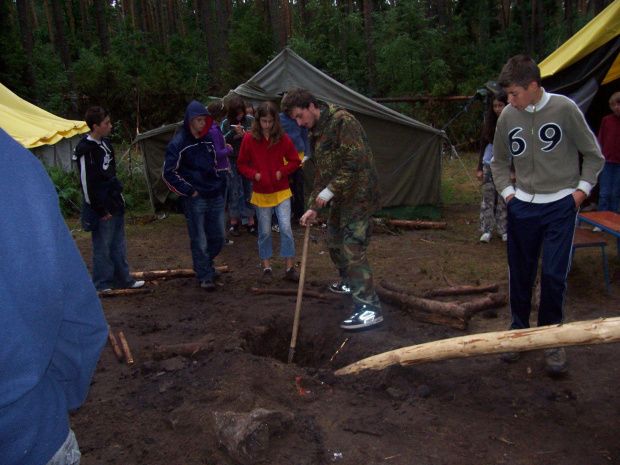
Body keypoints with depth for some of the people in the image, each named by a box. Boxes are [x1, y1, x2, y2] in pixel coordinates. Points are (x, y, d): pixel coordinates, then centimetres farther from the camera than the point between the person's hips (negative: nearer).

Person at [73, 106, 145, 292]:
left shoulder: (105, 142, 10)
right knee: (102, 246, 1)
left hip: (115, 202, 9)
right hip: (101, 206, -9)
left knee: (119, 244, 16)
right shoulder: (85, 150, -17)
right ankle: (102, 285, 13)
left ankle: (123, 279, 27)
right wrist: (100, 210, -16)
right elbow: (87, 184, -18)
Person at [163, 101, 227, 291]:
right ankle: (204, 276, 14)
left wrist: (220, 183, 14)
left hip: (215, 197, 6)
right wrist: (189, 191, -11)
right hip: (194, 200, -6)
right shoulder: (178, 144, -8)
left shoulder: (208, 140, 12)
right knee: (199, 241, 1)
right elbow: (168, 174, -10)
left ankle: (206, 265, 36)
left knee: (219, 236, 12)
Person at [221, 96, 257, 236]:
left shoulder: (251, 120, 2)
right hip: (233, 162, -1)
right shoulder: (226, 123, 1)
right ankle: (234, 222, 17)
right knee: (235, 193, 5)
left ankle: (250, 222, 17)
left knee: (250, 191, 7)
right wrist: (234, 132, -17)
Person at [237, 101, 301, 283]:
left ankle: (290, 268, 8)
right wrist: (254, 174, -12)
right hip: (261, 192, 0)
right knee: (264, 231, 8)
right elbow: (241, 164, 3)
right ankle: (267, 268, 20)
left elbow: (294, 161, 5)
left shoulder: (283, 138, -3)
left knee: (286, 229, -3)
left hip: (282, 191, 0)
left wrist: (282, 172, -10)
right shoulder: (249, 139, -4)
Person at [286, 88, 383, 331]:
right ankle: (350, 282, 43)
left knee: (352, 248, -14)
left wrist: (329, 191, -20)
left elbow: (355, 162, -23)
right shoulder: (317, 132, 15)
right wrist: (312, 206, 16)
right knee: (334, 241, 19)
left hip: (358, 195, -10)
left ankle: (370, 308, -11)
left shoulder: (342, 121, -15)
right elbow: (321, 172, 20)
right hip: (340, 198, 10)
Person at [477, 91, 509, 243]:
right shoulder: (490, 123, 7)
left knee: (504, 199, 1)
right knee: (488, 197, 2)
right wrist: (480, 168, 8)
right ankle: (487, 230, 7)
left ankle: (504, 230, 12)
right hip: (489, 165, 3)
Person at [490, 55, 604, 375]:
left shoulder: (564, 108, -8)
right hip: (522, 205, 3)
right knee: (520, 273, 9)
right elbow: (499, 161, 16)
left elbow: (593, 154, 3)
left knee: (554, 274, -3)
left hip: (561, 205, -3)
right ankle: (518, 331, 27)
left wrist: (582, 188, -4)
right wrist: (506, 191, 5)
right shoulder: (508, 116, 0)